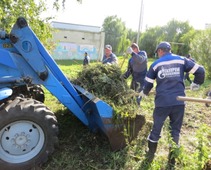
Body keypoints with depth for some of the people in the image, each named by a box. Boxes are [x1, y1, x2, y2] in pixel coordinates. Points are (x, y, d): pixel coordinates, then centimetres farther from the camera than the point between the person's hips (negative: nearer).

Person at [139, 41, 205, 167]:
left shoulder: (156, 64, 7)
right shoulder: (182, 60, 7)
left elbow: (148, 83, 9)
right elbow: (200, 70, 2)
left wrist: (144, 93, 28)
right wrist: (196, 84, 20)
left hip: (162, 102, -1)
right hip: (179, 102, 1)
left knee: (156, 129, 14)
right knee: (175, 131, 15)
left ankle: (150, 155, 27)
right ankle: (172, 159, 25)